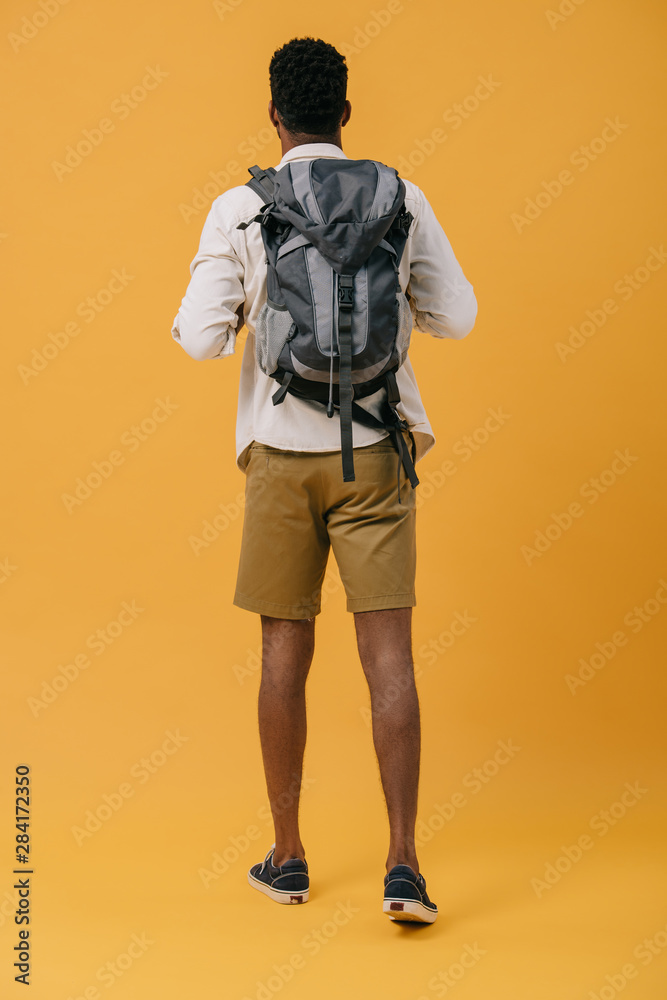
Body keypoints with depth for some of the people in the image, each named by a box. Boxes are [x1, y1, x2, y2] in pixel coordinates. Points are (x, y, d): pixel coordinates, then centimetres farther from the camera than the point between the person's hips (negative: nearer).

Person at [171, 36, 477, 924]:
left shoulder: (239, 209, -3)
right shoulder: (401, 200, 1)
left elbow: (204, 336, -7)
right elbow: (456, 316, 4)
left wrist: (185, 321, 16)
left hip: (281, 451, 0)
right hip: (375, 450, 0)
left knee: (285, 653, 10)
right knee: (388, 654, 0)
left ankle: (288, 856, 20)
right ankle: (403, 865, -6)